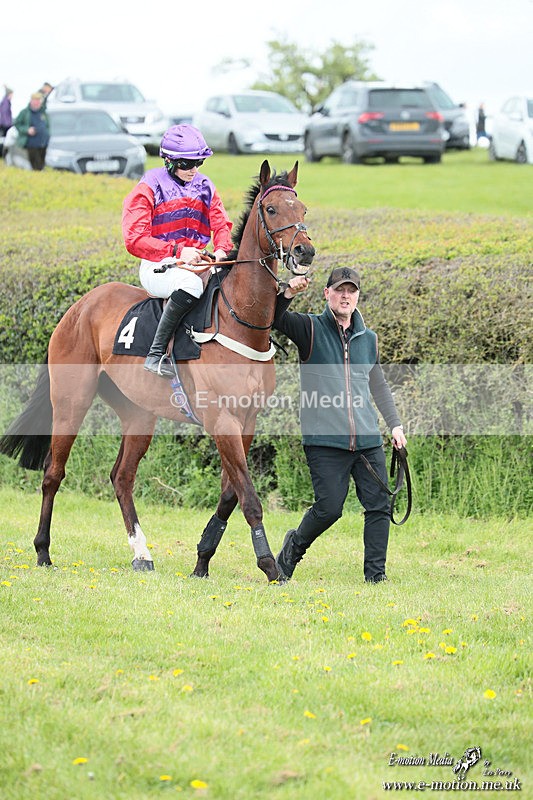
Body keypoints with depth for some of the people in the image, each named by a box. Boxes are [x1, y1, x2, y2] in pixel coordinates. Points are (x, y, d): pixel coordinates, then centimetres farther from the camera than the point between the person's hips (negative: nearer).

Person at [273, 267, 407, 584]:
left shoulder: (368, 338, 16)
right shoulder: (310, 329, 3)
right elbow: (275, 319, -14)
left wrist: (395, 424, 20)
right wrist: (288, 295, -31)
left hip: (368, 439, 5)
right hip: (325, 440, -5)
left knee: (380, 506, -1)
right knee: (329, 508, -8)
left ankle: (375, 572, 8)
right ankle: (293, 548, 19)